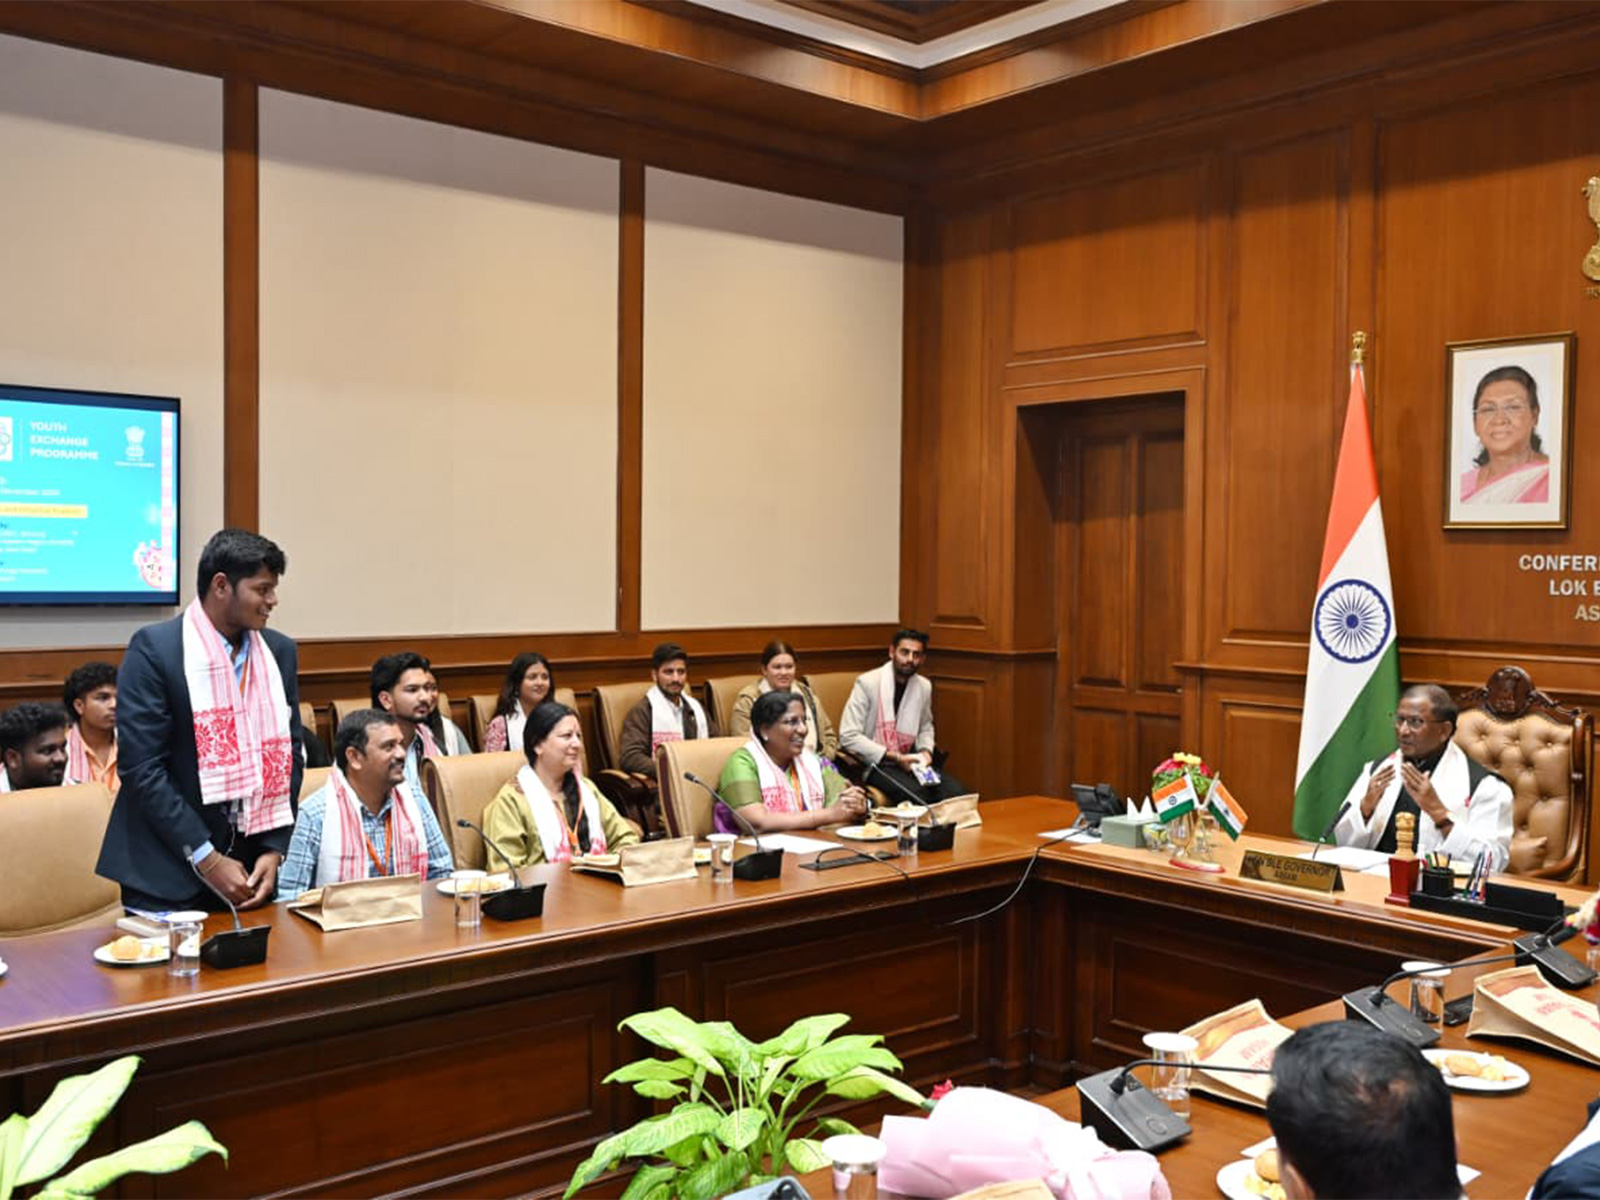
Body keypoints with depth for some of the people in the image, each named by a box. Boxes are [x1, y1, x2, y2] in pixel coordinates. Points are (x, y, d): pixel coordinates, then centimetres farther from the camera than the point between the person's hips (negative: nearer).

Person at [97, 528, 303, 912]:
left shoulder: (280, 651, 6)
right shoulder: (153, 648, -10)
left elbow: (288, 754, 9)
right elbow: (140, 766, -14)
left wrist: (274, 850, -2)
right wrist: (205, 858, -15)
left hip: (252, 868, 5)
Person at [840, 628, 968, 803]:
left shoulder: (924, 687, 7)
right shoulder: (867, 683, -11)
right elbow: (849, 736, -16)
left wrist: (926, 751, 3)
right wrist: (894, 757, -18)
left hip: (908, 759, 6)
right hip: (873, 762, -6)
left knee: (954, 791, -18)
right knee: (917, 793, -31)